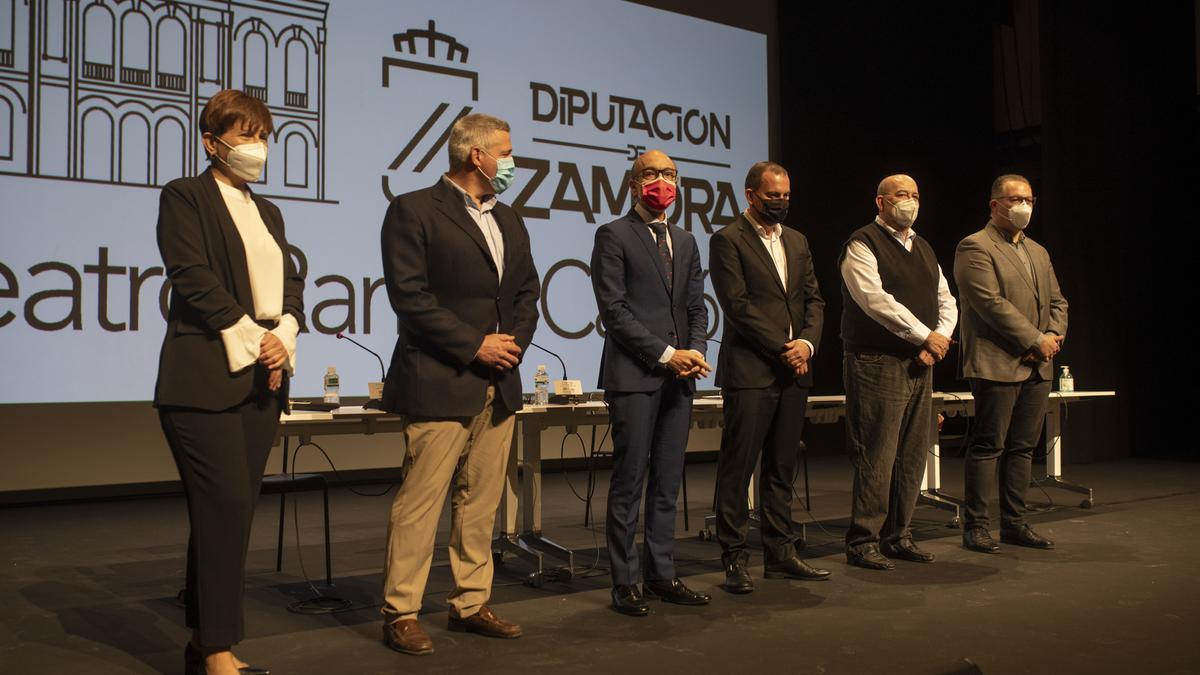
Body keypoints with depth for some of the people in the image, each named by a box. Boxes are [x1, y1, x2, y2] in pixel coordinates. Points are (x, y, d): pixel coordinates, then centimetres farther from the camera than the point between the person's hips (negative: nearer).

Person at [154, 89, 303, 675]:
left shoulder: (267, 212, 21)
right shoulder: (184, 196, 0)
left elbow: (291, 282, 14)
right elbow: (193, 277, -11)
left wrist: (283, 336, -4)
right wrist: (251, 339, -13)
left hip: (261, 379, 7)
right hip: (205, 378, -7)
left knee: (232, 512, 8)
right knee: (227, 508, -10)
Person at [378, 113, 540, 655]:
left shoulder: (508, 220, 18)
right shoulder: (414, 210, -4)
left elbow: (527, 291, 19)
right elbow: (409, 294, -13)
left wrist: (515, 342, 0)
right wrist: (475, 345, -14)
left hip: (498, 386, 7)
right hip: (440, 384, -7)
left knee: (481, 503, 11)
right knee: (420, 502, -3)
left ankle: (471, 605, 21)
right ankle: (400, 614, 7)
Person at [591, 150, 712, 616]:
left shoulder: (685, 242, 18)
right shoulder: (614, 236, -2)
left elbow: (697, 307, 17)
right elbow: (613, 310, -9)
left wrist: (694, 351, -2)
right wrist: (666, 354, -13)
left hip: (679, 376, 6)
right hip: (634, 375, -6)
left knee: (667, 484, 10)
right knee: (629, 482, -2)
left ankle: (661, 575, 19)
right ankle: (625, 582, 7)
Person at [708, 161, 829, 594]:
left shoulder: (797, 241, 18)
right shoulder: (728, 240, -3)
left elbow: (814, 299, 15)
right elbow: (737, 305, -11)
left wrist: (807, 342, -4)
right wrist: (782, 349, -11)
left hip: (794, 372, 6)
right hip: (750, 371, -6)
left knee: (782, 468, 10)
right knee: (738, 467, -2)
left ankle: (781, 554, 17)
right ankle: (735, 558, 5)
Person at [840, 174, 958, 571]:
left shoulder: (924, 250, 19)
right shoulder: (863, 244, -5)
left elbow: (946, 302, 19)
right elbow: (875, 299, -17)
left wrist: (940, 340, -1)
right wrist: (926, 335, -14)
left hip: (920, 365, 8)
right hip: (878, 363, -8)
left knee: (912, 456, 10)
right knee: (876, 458, -7)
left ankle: (897, 536, 20)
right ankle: (863, 542, 2)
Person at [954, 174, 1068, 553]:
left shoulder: (1039, 252, 21)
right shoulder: (975, 248, -6)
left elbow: (1057, 301, 20)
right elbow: (991, 304, -15)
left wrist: (1053, 335, -1)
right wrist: (1036, 340, -14)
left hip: (1037, 366, 8)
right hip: (997, 364, -8)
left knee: (1023, 447, 9)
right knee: (988, 447, -4)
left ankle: (1014, 524, 17)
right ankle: (975, 527, 4)